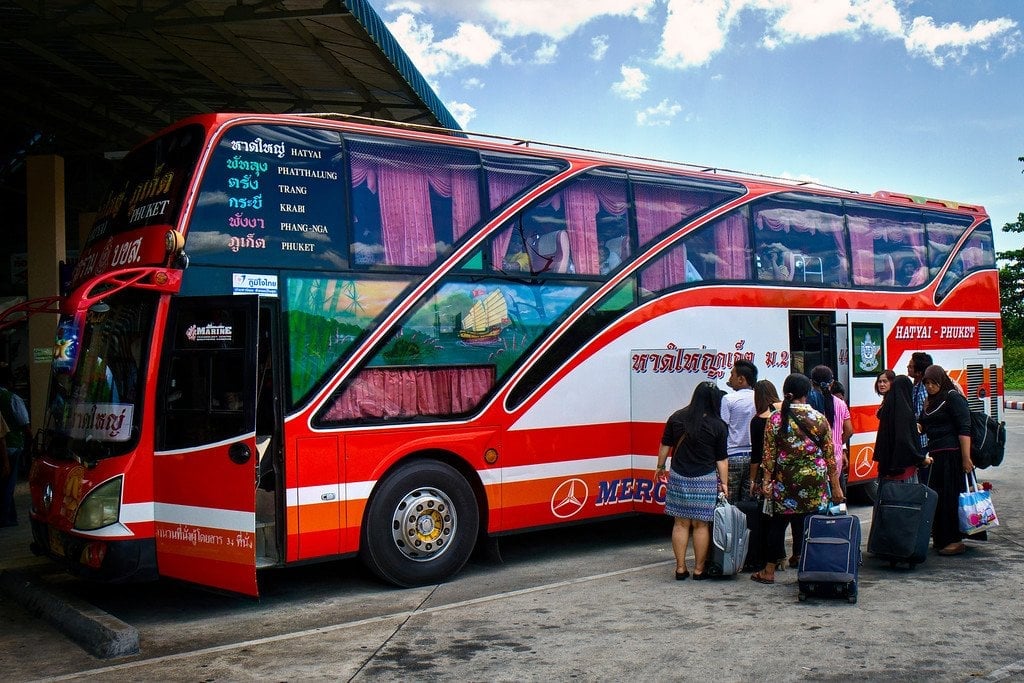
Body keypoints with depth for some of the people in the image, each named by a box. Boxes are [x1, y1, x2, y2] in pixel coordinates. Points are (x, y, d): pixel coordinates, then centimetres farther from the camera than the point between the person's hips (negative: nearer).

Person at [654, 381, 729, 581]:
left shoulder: (677, 418, 0)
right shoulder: (718, 426, -6)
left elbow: (665, 446, 8)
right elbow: (722, 459, -3)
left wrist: (660, 467, 20)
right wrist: (724, 483, 5)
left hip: (678, 477, 2)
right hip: (705, 480, -2)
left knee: (681, 523, 9)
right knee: (700, 524, 5)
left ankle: (680, 568, 12)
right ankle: (699, 570, 11)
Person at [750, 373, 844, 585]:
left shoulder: (776, 418, -4)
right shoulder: (819, 419, -1)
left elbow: (769, 454, -4)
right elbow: (830, 455, 2)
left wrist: (766, 480, 3)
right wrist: (836, 486, 7)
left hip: (785, 480, 0)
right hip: (815, 480, 0)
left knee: (778, 523, 10)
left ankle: (769, 571, 19)